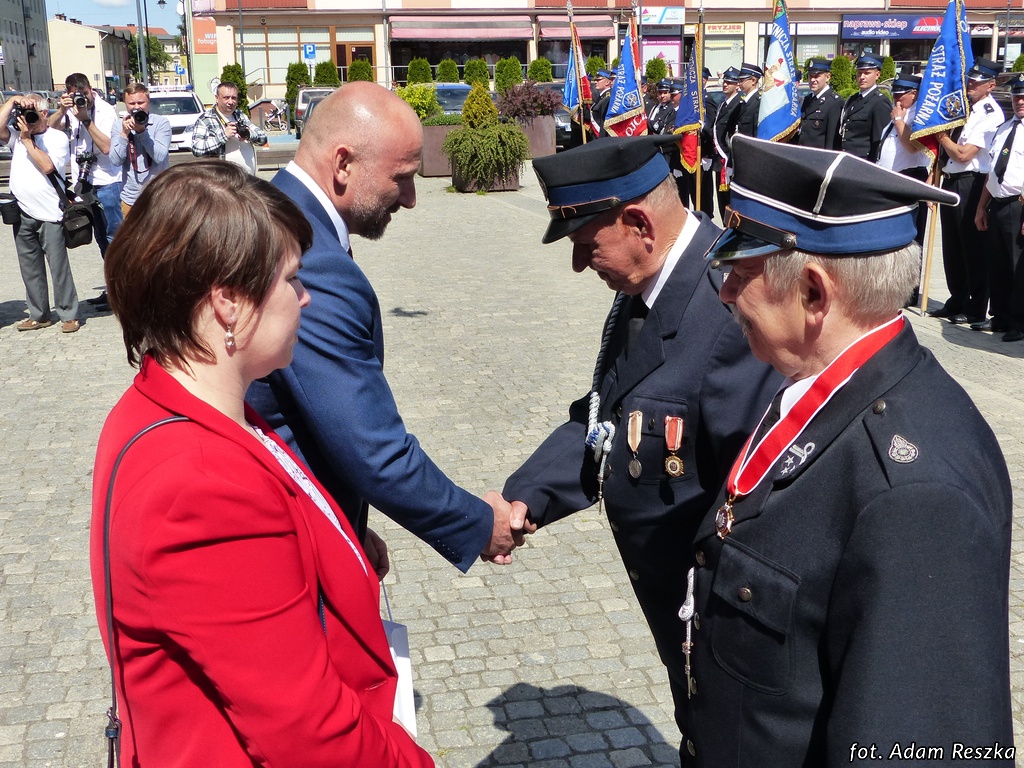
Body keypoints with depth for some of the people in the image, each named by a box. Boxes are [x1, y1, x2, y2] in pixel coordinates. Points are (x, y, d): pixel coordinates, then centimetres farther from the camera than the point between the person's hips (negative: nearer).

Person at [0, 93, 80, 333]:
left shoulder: (57, 138, -2)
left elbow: (47, 166, -15)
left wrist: (27, 139, -12)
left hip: (49, 214, -5)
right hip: (23, 214, 5)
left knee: (59, 266, -2)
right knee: (30, 268, 11)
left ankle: (69, 315, 4)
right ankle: (39, 315, 19)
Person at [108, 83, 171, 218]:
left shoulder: (161, 122, -4)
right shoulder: (118, 126, 4)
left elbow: (160, 157, -15)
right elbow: (116, 160, -6)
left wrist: (142, 131, -18)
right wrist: (124, 133, -14)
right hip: (130, 198, 2)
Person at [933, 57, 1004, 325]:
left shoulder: (991, 115, -11)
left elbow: (963, 154, -16)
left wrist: (941, 135, -4)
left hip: (971, 185, -8)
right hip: (950, 182, 8)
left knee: (974, 249, 0)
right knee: (952, 246, 14)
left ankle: (977, 309, 10)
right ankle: (957, 301, 27)